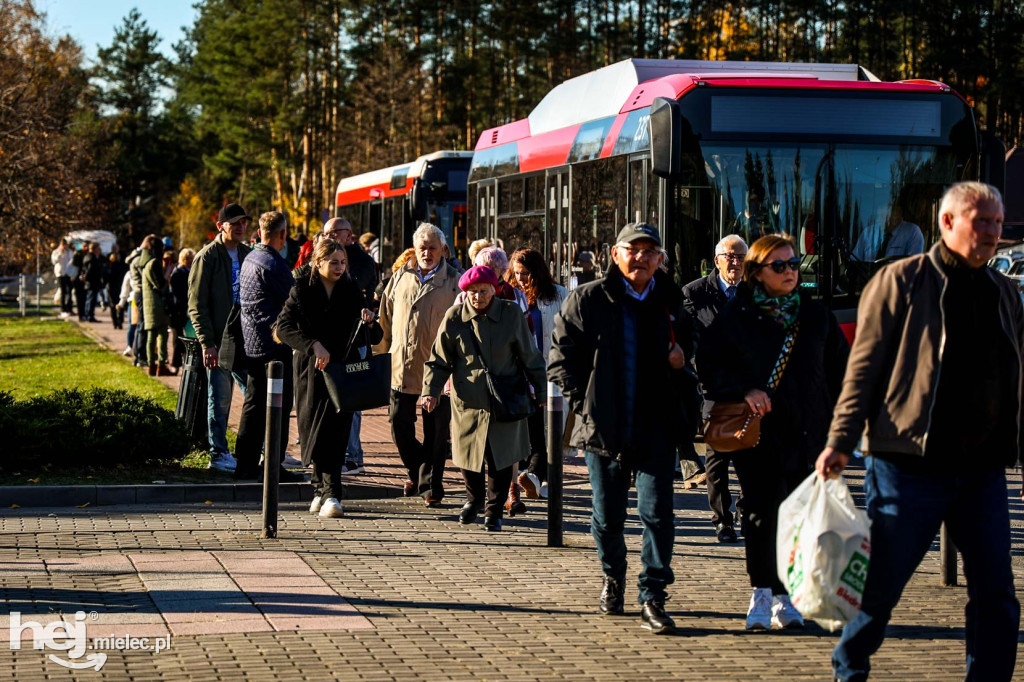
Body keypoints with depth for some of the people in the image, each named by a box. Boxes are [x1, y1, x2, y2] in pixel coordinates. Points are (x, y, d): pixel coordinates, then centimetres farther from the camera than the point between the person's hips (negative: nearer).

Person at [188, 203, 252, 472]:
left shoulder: (247, 255, 11)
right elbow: (197, 305, -9)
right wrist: (207, 344, -15)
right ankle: (219, 454, 8)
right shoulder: (207, 256, -7)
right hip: (219, 340, -6)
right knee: (220, 398, 0)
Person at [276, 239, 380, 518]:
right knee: (314, 431, 5)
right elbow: (284, 326, -11)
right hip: (312, 371, 0)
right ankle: (323, 489, 19)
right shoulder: (302, 291, 3)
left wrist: (369, 322, -13)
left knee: (334, 434, -10)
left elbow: (374, 338, 10)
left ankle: (329, 494, -12)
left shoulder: (351, 291, 8)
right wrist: (314, 345, -23)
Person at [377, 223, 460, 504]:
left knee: (435, 433, 3)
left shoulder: (453, 282, 1)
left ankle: (431, 486, 14)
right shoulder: (400, 278, 11)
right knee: (399, 427, 4)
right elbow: (386, 320, 16)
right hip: (401, 366, 3)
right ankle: (418, 471, 28)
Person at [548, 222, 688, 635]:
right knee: (608, 517, 9)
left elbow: (688, 350, 20)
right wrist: (583, 402, -5)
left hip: (655, 429, 0)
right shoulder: (588, 300, 1)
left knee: (657, 512, -9)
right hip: (604, 428, 0)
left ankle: (653, 599, -4)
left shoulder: (670, 302, 6)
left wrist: (681, 361, -3)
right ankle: (613, 578, 34)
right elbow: (561, 357, 2)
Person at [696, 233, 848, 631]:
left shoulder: (815, 316, 11)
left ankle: (784, 597, 13)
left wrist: (837, 417, 8)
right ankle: (762, 595, 2)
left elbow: (840, 367, 17)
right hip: (757, 431, -3)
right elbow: (708, 367, -1)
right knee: (762, 511, -7)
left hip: (806, 432, 3)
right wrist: (744, 391, -15)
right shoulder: (736, 316, 1)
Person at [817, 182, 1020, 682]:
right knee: (880, 583, 4)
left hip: (983, 470, 5)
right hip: (910, 466, -5)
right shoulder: (902, 281, -1)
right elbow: (864, 367, -4)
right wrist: (841, 442, -11)